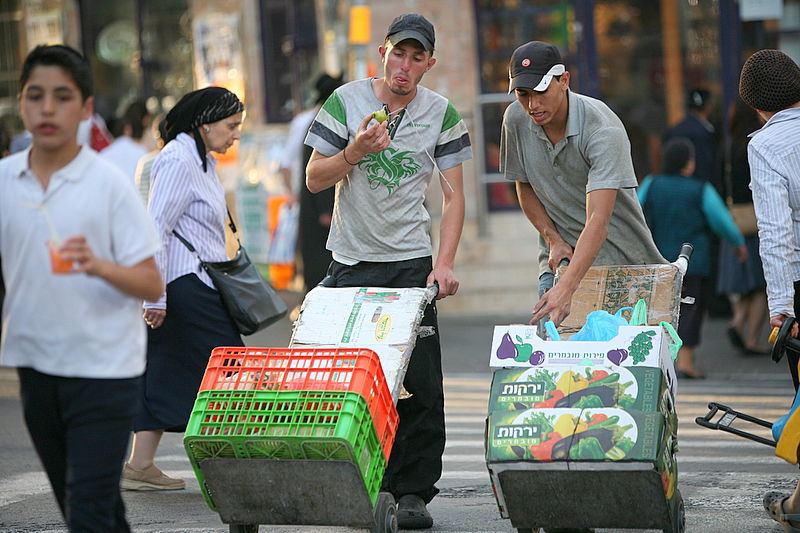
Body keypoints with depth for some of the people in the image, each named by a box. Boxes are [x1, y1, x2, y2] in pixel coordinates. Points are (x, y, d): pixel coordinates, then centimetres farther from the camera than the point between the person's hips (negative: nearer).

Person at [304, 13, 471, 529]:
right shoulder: (346, 100, 1)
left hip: (412, 261, 0)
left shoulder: (441, 113, 2)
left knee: (419, 384, -5)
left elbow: (454, 195, 4)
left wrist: (445, 263, -7)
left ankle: (413, 491, 0)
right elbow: (314, 179, 3)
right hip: (351, 260, 1)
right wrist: (355, 152, -15)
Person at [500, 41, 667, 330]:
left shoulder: (604, 130, -25)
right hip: (561, 256, 4)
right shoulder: (515, 119, -7)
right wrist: (554, 240, -6)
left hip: (622, 257, -4)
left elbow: (598, 221, -34)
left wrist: (566, 287, -44)